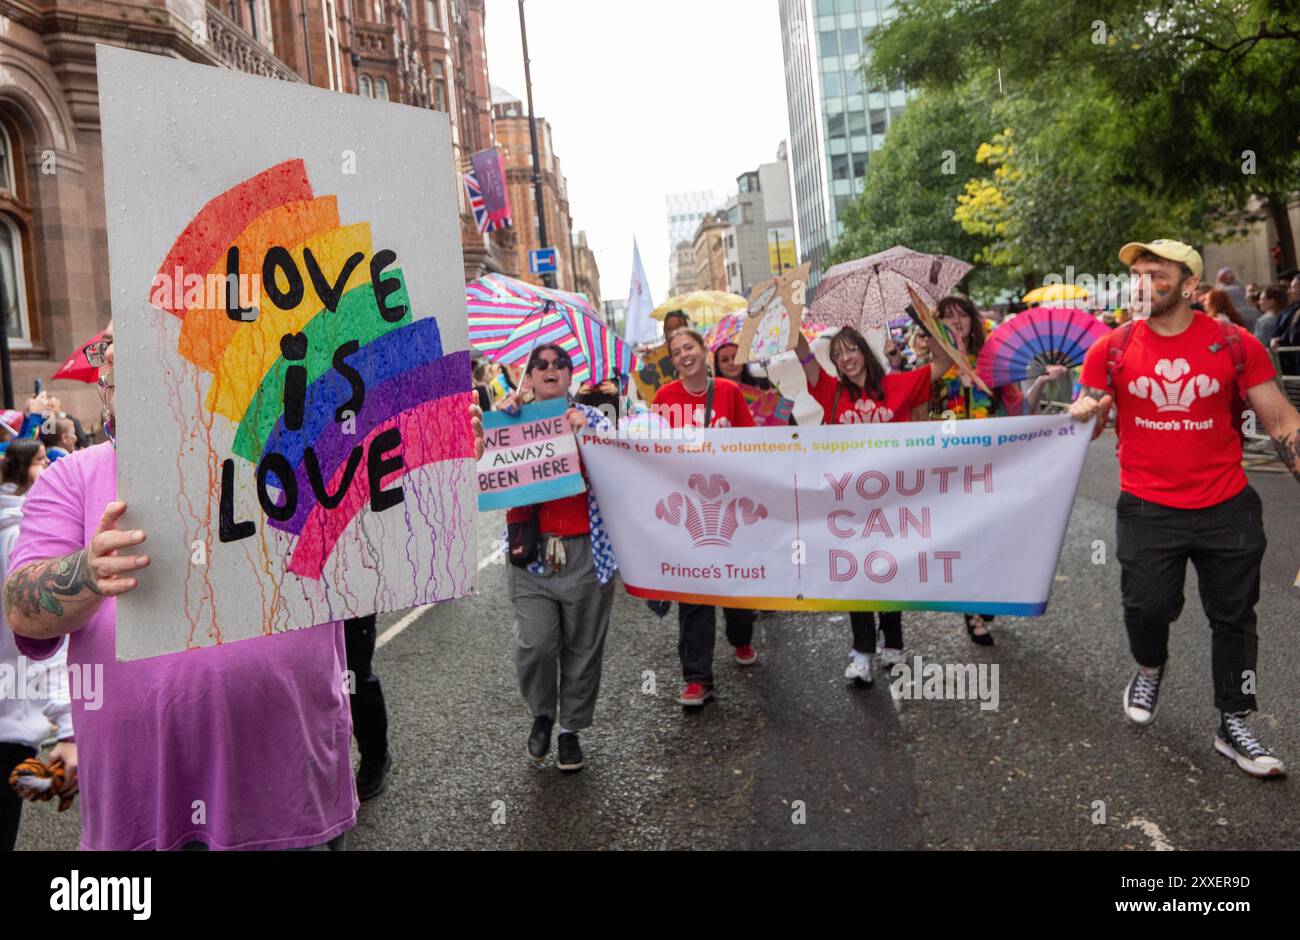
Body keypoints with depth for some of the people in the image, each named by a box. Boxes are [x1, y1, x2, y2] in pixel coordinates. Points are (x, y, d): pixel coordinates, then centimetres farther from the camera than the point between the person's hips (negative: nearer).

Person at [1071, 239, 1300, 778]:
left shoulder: (1236, 345, -5)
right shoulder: (1111, 350, -3)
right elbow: (1083, 425, 1)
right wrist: (1083, 414, -22)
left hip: (1227, 509, 1)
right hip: (1148, 510, -1)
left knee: (1234, 616, 9)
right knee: (1147, 606, -6)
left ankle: (1233, 726, 27)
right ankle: (1150, 668, 31)